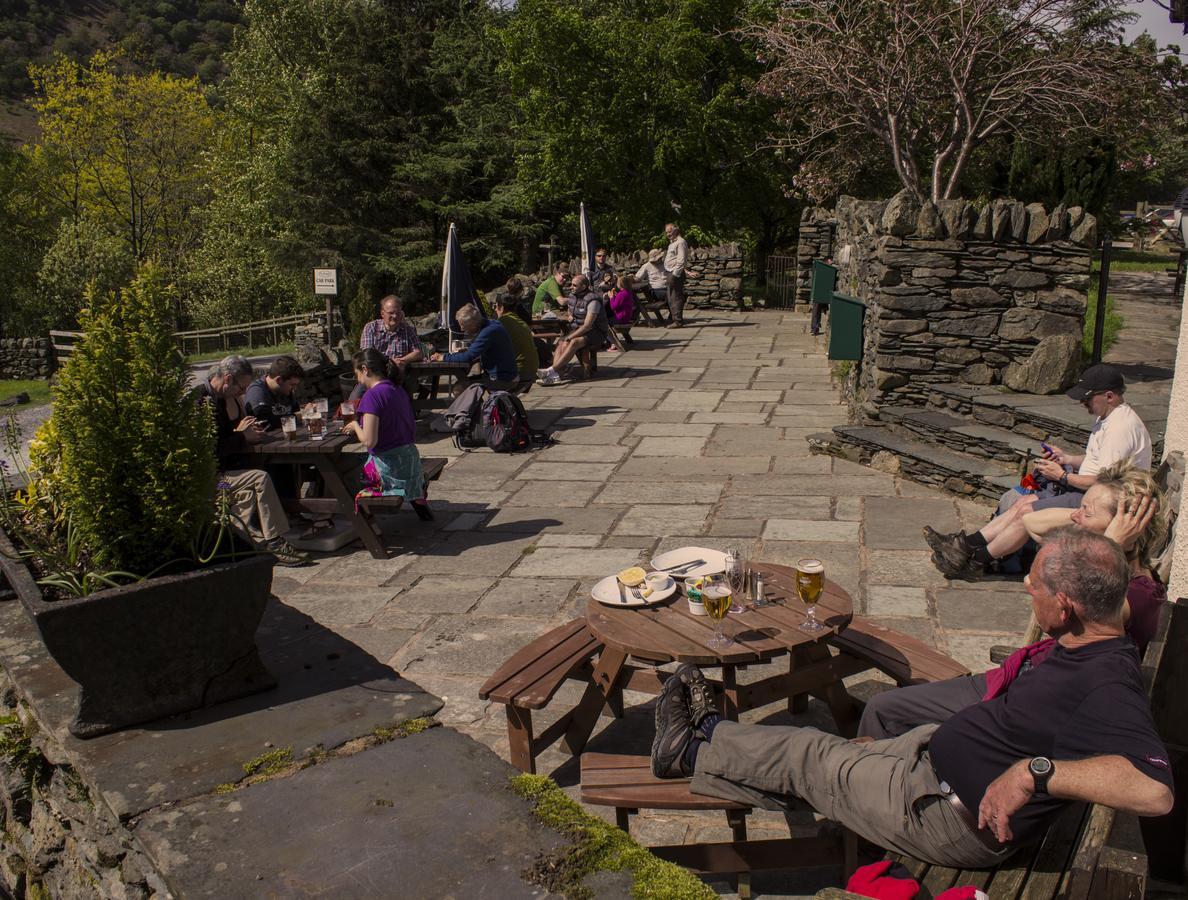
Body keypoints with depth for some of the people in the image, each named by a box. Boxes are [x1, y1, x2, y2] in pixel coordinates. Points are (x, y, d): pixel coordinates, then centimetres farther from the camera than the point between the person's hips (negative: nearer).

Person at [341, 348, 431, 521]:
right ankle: (416, 495, 14)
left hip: (389, 466, -7)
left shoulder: (372, 395, -16)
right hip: (411, 460, 7)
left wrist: (355, 426, 0)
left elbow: (369, 441, -20)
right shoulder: (399, 391, 9)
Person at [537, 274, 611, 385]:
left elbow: (588, 325, -25)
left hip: (597, 333, -8)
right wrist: (570, 316, 6)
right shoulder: (573, 298, 7)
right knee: (561, 344, -20)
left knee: (575, 342, -35)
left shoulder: (593, 300, -20)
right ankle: (555, 376, -37)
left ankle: (551, 370, -39)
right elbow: (570, 313, 29)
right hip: (580, 329, 8)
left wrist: (569, 337, -25)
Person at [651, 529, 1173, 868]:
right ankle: (709, 733, 38)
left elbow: (1156, 790, -49)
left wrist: (1036, 771, -48)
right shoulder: (1089, 647, -4)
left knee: (809, 757, 8)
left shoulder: (1106, 686, -33)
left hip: (953, 819, -8)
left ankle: (691, 752, 31)